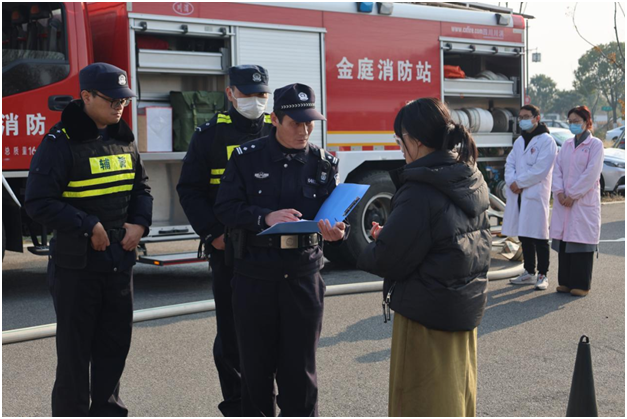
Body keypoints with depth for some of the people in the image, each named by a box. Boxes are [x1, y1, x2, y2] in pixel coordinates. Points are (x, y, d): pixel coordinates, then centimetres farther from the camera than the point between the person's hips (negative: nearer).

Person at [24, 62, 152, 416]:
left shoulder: (124, 139, 7)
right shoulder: (61, 141, -13)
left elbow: (141, 187, 16)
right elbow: (40, 202, -16)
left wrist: (140, 223, -2)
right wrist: (88, 227, -19)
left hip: (120, 261, 6)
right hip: (76, 264, -6)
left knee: (116, 342, 14)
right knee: (75, 350, 4)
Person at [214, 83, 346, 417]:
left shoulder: (324, 163, 4)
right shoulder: (247, 158, -1)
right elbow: (225, 207, -7)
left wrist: (336, 231, -22)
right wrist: (265, 217, -23)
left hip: (303, 276, 1)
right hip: (255, 276, 0)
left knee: (300, 366, 7)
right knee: (256, 363, 11)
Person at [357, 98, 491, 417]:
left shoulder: (420, 192, -23)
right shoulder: (472, 181, 4)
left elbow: (389, 260, -21)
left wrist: (363, 251, 0)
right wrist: (389, 236, 8)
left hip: (426, 313, -8)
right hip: (467, 305, 8)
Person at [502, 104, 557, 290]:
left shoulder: (546, 141, -7)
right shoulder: (519, 141, 17)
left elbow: (541, 169, -15)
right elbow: (510, 163, 12)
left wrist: (520, 183, -13)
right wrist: (511, 182, -7)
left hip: (536, 195, -7)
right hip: (518, 194, 7)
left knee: (539, 237, -3)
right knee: (524, 236, 12)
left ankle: (542, 275, 5)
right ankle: (529, 273, 21)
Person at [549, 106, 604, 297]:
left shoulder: (595, 144, -3)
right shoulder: (566, 145, 14)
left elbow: (591, 173, -11)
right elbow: (558, 169, 8)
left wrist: (573, 195, -13)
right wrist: (559, 192, -7)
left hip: (584, 201, -5)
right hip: (563, 201, 5)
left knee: (581, 239, -4)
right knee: (563, 239, 6)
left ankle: (581, 284, 3)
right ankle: (566, 281, 14)